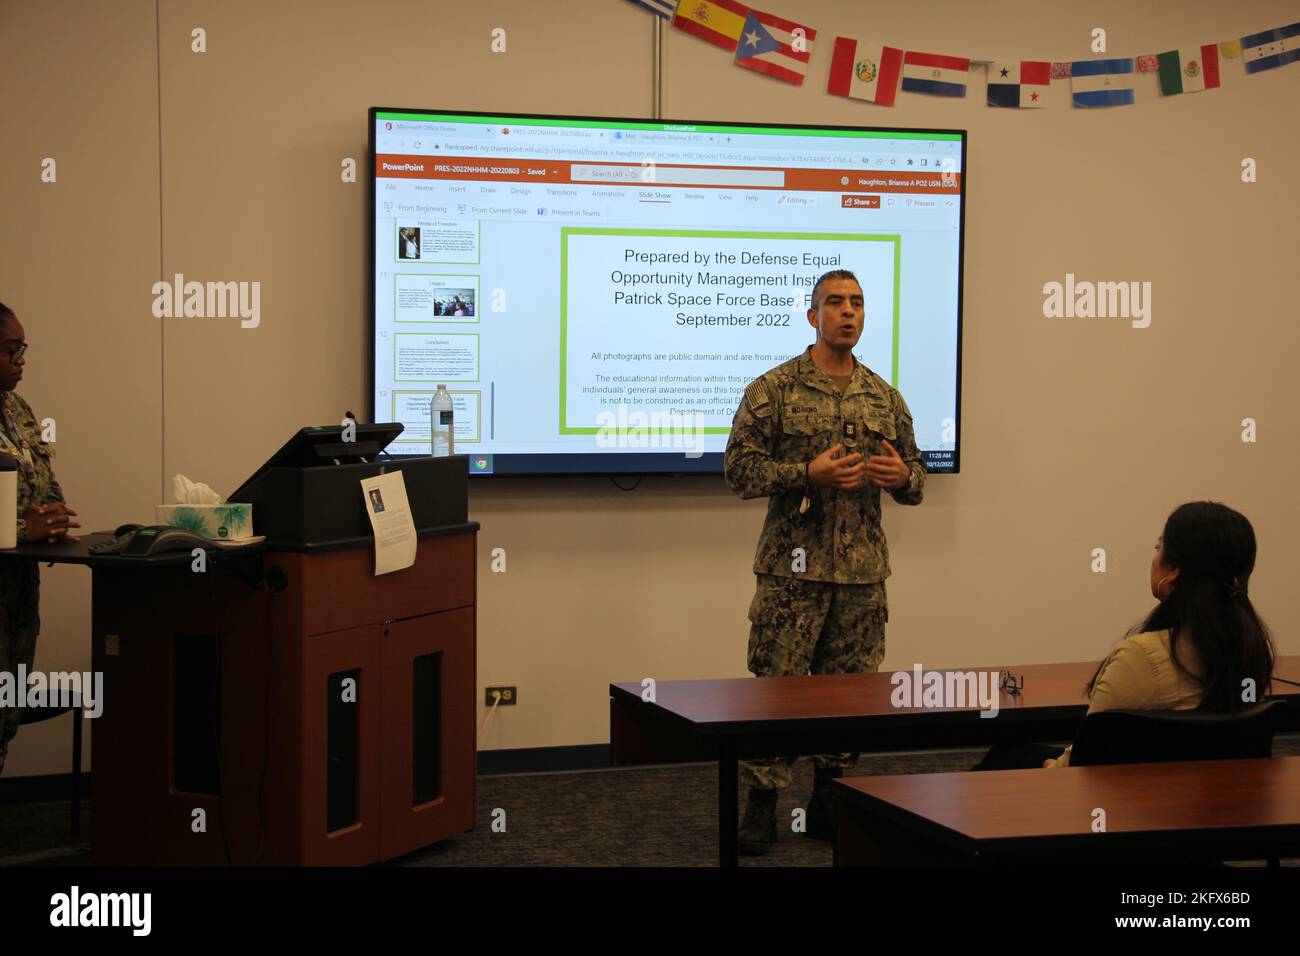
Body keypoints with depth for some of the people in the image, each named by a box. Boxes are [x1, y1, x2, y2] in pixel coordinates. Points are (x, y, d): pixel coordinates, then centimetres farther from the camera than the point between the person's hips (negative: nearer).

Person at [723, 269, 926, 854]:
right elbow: (739, 468, -7)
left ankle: (829, 806, 19)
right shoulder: (773, 389, -2)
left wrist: (903, 476, -5)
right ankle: (761, 807, 4)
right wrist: (809, 473, -18)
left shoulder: (884, 396, 12)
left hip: (863, 570, 4)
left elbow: (916, 475, 19)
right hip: (793, 567, -4)